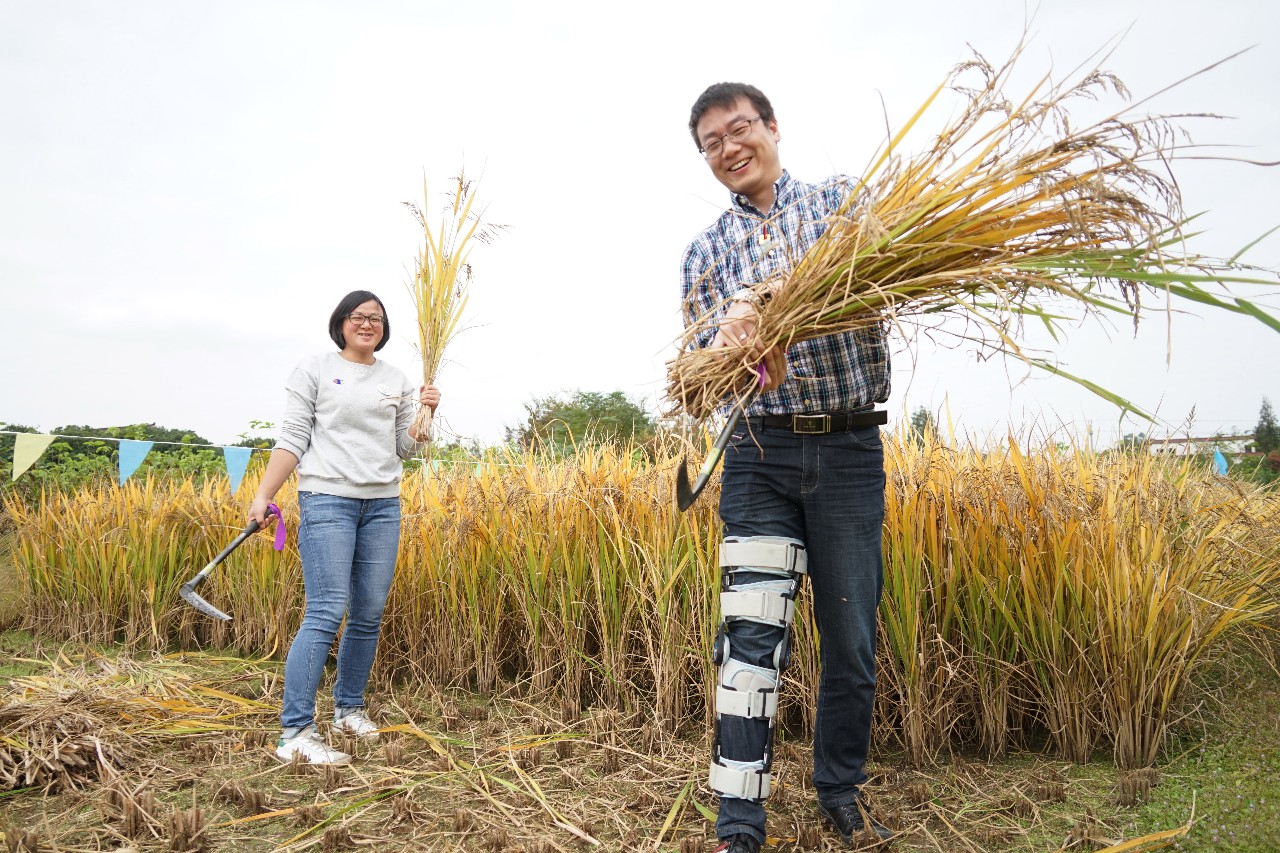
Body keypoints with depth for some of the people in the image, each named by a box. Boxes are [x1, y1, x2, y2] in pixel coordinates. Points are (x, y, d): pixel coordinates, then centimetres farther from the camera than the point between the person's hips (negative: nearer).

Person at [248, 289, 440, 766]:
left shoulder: (397, 381, 15)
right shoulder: (315, 370, 3)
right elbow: (292, 440, 0)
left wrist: (425, 414, -2)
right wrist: (263, 495, -7)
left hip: (383, 503, 5)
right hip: (327, 499, -5)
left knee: (369, 615, 7)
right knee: (326, 613, -14)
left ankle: (349, 708, 24)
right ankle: (294, 734, -9)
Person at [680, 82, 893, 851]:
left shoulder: (843, 200, 7)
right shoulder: (705, 252, 12)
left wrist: (760, 297, -29)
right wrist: (731, 353, -21)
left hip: (849, 451, 0)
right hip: (761, 452, 1)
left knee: (852, 637, 8)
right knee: (751, 635, -8)